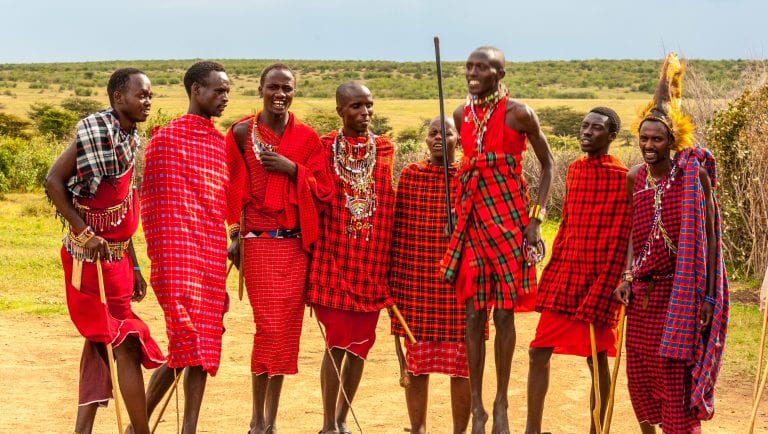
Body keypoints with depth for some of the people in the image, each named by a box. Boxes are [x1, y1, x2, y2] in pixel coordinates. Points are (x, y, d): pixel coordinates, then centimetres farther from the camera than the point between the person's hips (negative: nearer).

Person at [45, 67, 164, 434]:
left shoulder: (130, 139, 12)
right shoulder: (95, 131, -13)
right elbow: (53, 181, -17)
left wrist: (133, 267, 16)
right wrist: (84, 232, -22)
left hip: (116, 256, 8)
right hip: (90, 255, -8)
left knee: (100, 344, 9)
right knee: (126, 344, -5)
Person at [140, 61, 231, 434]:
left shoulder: (222, 143, 17)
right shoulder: (166, 138, -1)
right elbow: (153, 205, -3)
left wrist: (231, 243, 10)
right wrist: (163, 266, -8)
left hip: (213, 260, 6)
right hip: (179, 258, -6)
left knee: (206, 347, 3)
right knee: (187, 345, -12)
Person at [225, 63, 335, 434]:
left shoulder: (307, 138, 7)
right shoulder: (242, 132, 1)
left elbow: (324, 191, 4)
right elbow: (233, 189, 2)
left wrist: (293, 168, -10)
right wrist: (234, 236, -3)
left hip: (295, 243, 3)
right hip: (258, 241, -3)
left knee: (286, 328, 3)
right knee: (270, 327, -9)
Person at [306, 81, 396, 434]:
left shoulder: (386, 149, 7)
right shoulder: (323, 148, -2)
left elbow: (391, 203, 10)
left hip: (372, 260, 3)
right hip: (333, 256, -3)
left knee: (360, 343, 8)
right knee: (338, 341, -4)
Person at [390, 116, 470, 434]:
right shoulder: (410, 175, 4)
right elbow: (398, 230, 5)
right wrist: (394, 279, 3)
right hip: (417, 282, 1)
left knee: (461, 360, 3)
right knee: (416, 357, 7)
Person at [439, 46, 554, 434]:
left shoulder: (518, 113, -7)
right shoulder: (461, 115, 6)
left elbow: (547, 164, 1)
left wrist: (536, 217, -7)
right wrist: (455, 213, 12)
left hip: (509, 217, -4)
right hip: (472, 217, 4)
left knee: (504, 313, 2)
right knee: (474, 315, 4)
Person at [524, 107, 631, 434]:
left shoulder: (620, 176, -9)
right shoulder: (574, 170, 12)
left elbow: (620, 240, -11)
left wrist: (601, 291, -15)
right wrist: (551, 271, 11)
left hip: (597, 280, -7)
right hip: (564, 275, 7)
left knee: (597, 358, 2)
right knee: (538, 352, 5)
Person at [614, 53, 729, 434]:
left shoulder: (694, 176, -8)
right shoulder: (634, 179, 5)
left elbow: (710, 238, -8)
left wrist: (708, 295, -13)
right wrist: (626, 278, -1)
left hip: (682, 292, -5)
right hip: (643, 292, 5)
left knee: (678, 377, -4)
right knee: (640, 373, 10)